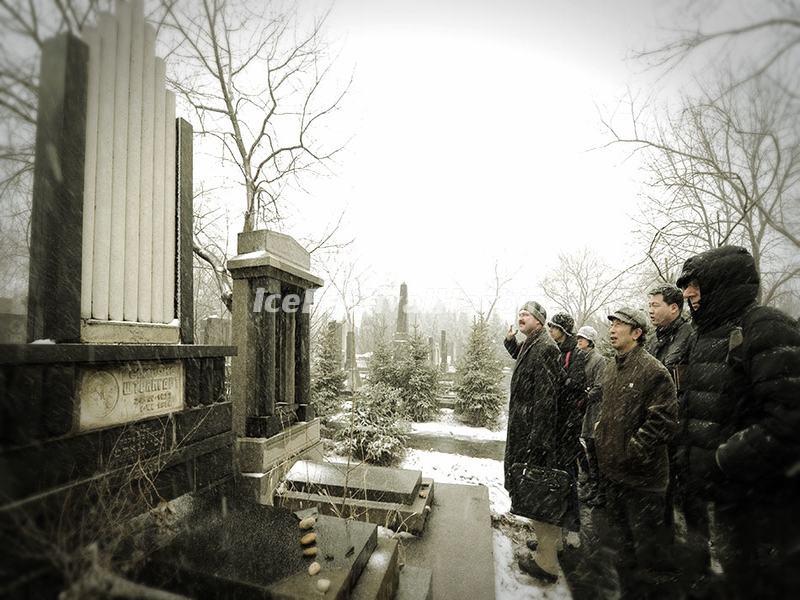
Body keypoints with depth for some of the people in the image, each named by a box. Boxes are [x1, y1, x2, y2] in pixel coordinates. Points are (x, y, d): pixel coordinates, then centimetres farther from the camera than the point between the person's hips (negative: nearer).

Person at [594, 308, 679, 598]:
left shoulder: (654, 370, -15)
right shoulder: (610, 370, 9)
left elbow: (664, 421, -19)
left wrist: (632, 451, -18)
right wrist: (600, 437, 11)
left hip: (641, 476, -8)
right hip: (611, 471, 8)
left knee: (649, 547, 8)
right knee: (621, 544, 22)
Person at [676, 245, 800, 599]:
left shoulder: (765, 328, -16)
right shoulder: (707, 338, 10)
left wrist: (719, 463, -21)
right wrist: (688, 462, 7)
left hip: (766, 503, -8)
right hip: (727, 500, 8)